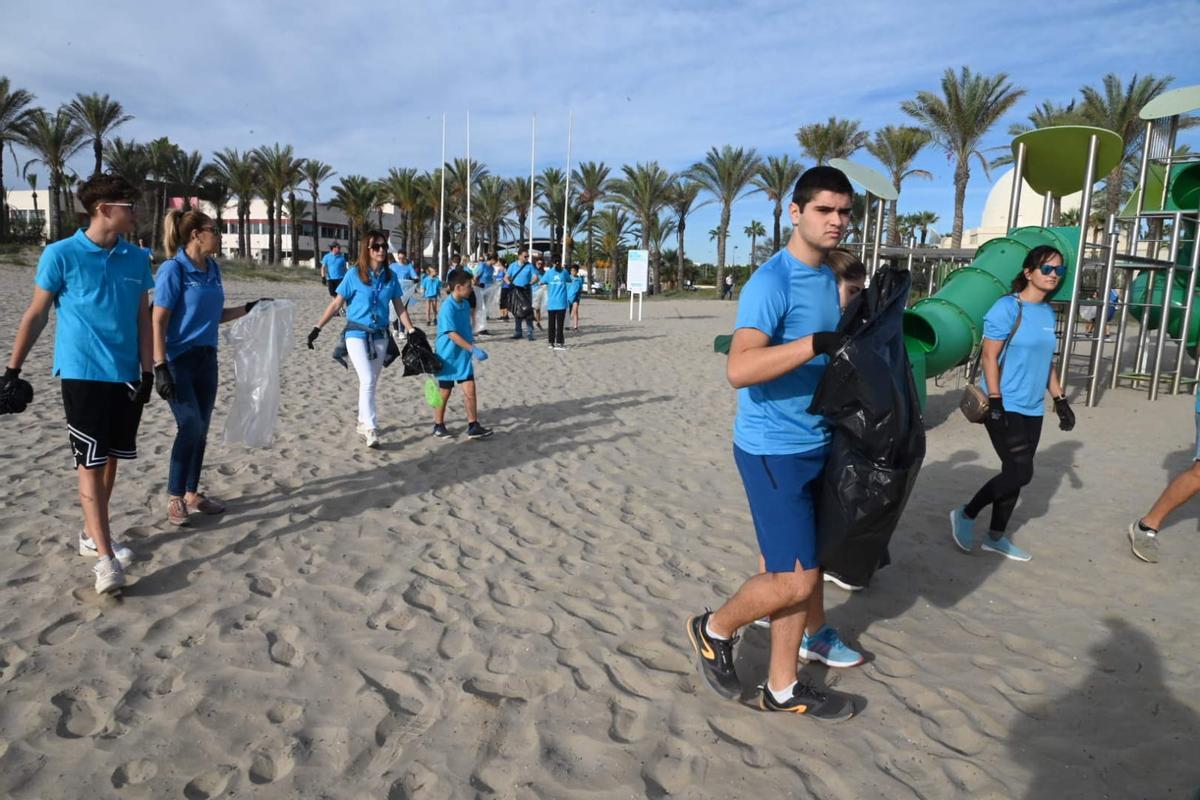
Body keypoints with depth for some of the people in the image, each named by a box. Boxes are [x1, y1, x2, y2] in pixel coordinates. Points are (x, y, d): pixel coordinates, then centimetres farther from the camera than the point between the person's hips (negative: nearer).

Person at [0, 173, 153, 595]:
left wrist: (146, 370, 4)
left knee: (110, 457, 12)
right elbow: (35, 315, -1)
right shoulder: (60, 255, -7)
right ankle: (106, 557, -7)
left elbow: (143, 319, 8)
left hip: (126, 375, 5)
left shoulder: (136, 259, 5)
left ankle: (94, 534, 28)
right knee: (90, 461, -6)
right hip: (82, 374, -5)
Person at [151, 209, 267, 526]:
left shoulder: (212, 269, 8)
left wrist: (248, 308, 13)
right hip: (179, 361, -7)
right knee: (190, 426, -14)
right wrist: (160, 367, -20)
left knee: (201, 429, 11)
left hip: (206, 359, 7)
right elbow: (158, 321, -15)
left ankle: (192, 494, 23)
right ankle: (174, 497, 2)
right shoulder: (173, 269, -13)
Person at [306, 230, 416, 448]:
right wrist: (317, 328, -10)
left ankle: (363, 422, 26)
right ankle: (371, 428, -13)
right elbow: (336, 303, -6)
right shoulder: (354, 274, -8)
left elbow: (399, 307, 9)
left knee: (371, 382, 12)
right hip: (357, 334, -4)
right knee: (367, 380, -15)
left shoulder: (390, 276, 3)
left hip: (380, 336, 4)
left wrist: (411, 331, 4)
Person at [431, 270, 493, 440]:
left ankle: (473, 427, 6)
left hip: (464, 356, 6)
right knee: (444, 393, 7)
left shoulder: (465, 305, 4)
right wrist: (473, 348, -29)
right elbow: (452, 334, -25)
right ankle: (438, 426, 23)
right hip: (448, 357, -6)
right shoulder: (448, 307, -20)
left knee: (470, 391, 1)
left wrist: (472, 345, 17)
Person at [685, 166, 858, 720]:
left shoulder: (829, 277, 11)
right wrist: (818, 343, -38)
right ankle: (714, 629, 21)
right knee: (796, 580, -7)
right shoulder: (771, 282, -17)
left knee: (799, 570, 14)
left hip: (814, 444, 9)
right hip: (773, 450, -9)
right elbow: (739, 369, -33)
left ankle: (782, 688, 29)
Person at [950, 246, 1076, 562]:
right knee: (1020, 473, -9)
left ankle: (996, 537, 24)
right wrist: (995, 402, -21)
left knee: (1015, 473, 11)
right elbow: (989, 357, -15)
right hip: (1005, 406, -7)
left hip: (1032, 409, 7)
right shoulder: (1007, 307, -12)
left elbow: (1046, 361, 19)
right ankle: (965, 515, 10)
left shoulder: (1048, 313, 10)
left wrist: (1060, 400, 16)